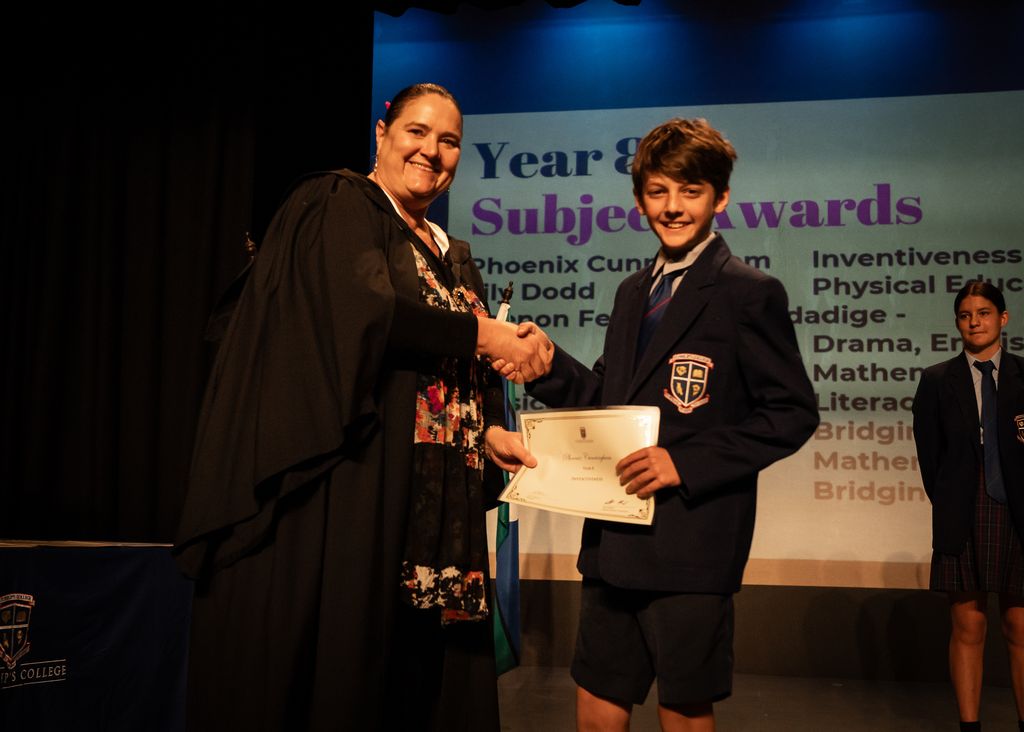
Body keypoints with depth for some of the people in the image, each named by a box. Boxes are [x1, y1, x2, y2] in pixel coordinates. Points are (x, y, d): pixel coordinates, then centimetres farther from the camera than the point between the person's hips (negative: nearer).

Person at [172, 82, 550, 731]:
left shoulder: (455, 257, 22)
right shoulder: (338, 206, 0)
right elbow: (367, 310, -18)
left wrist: (491, 429, 0)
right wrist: (482, 334, -11)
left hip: (433, 501, 7)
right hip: (348, 482, -7)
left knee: (422, 676, 5)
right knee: (332, 665, -4)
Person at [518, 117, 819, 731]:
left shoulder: (750, 294, -7)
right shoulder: (633, 292, 16)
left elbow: (793, 413, -11)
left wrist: (686, 462, -19)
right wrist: (546, 362, -2)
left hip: (690, 542, -7)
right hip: (613, 541, 7)